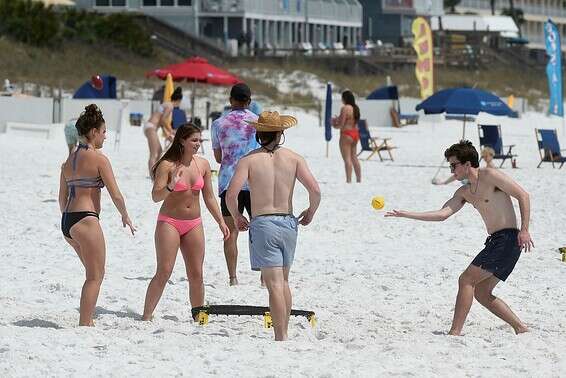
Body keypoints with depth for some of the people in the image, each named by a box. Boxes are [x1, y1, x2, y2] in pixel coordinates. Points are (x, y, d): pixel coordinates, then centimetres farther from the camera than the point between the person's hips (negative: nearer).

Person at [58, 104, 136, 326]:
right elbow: (115, 195, -8)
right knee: (95, 277, 0)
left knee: (95, 273, 20)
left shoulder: (69, 161, 14)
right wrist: (125, 217, 7)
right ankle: (84, 325, -5)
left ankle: (88, 321, 20)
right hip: (86, 219, -8)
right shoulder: (99, 159, -8)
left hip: (67, 222, 8)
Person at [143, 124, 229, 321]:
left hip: (194, 224, 5)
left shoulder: (203, 164, 4)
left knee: (196, 275, 5)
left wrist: (221, 222, 10)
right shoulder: (167, 165, -11)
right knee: (164, 272, -11)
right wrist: (171, 186, -32)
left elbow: (209, 197, 13)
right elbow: (156, 196, -14)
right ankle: (146, 316, -5)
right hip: (169, 222, -5)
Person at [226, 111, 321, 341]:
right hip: (288, 223, 3)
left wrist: (237, 216, 5)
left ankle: (281, 338, -12)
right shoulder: (294, 158, 3)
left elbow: (231, 194, -14)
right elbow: (315, 190, -7)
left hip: (262, 224, -3)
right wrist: (310, 213, 12)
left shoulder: (249, 160, -3)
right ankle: (284, 332, 25)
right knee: (283, 281, 19)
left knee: (274, 285, -7)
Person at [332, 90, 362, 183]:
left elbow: (341, 124, -17)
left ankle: (349, 180, -11)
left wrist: (335, 124, 4)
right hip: (355, 133, 8)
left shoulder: (345, 108, -15)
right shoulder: (355, 108, 9)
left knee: (347, 159, -7)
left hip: (346, 134, -8)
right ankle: (359, 179, 17)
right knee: (354, 157, 15)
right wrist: (338, 119, 19)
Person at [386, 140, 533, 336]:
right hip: (495, 241, 9)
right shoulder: (464, 192, 18)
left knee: (466, 280, -11)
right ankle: (521, 328, 14)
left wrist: (524, 230, -17)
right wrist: (405, 214, 3)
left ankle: (455, 332, -11)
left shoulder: (489, 176, -7)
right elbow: (443, 213, 9)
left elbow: (523, 195, -10)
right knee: (481, 293, 10)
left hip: (507, 239, -9)